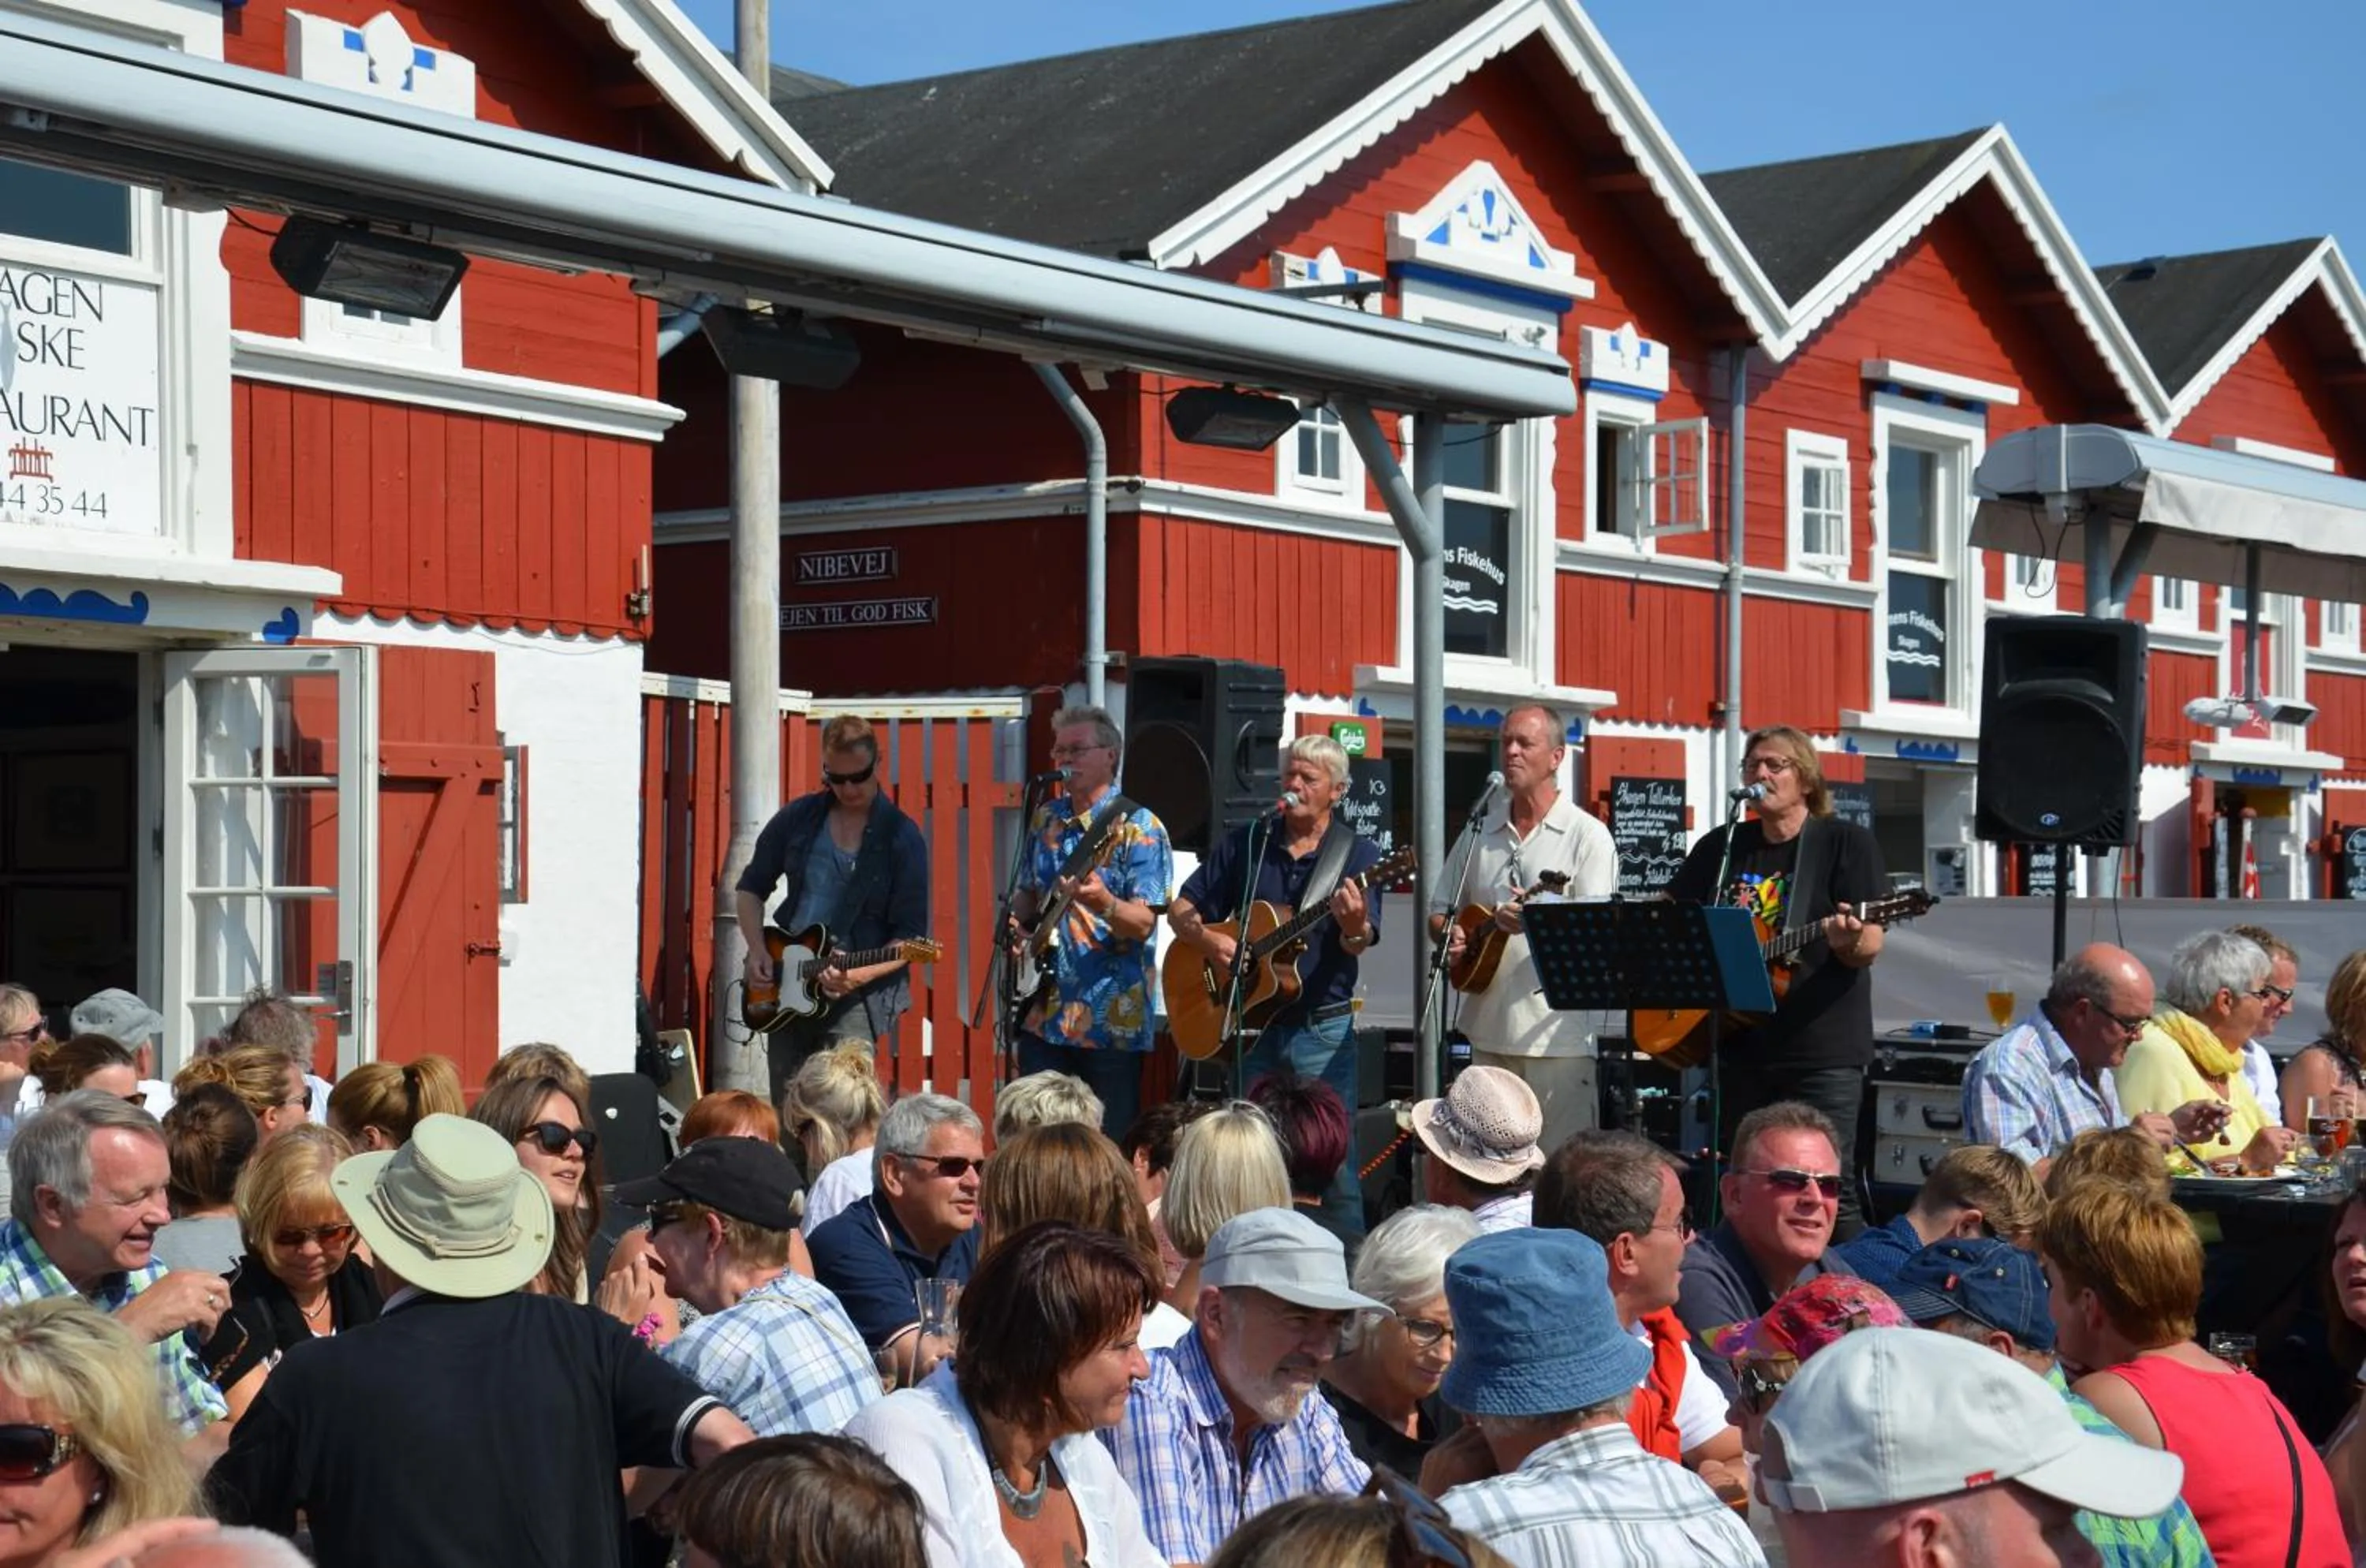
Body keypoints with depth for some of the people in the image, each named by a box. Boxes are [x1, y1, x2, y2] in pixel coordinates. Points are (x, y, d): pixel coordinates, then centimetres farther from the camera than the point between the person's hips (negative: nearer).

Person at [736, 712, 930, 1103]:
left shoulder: (902, 837, -5)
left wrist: (859, 975, -22)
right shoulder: (797, 818, 6)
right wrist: (757, 950, 0)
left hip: (856, 1001, -4)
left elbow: (910, 936, -7)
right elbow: (751, 889, 16)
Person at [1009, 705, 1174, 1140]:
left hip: (1111, 1018, -6)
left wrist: (1103, 903, -34)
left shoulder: (1138, 827, -7)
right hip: (1044, 1011, 6)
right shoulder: (1046, 819, 12)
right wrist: (1016, 921, 3)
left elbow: (1143, 924, -14)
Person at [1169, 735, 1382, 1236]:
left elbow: (1361, 945, -13)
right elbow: (1181, 911, 9)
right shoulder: (1244, 843, 6)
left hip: (1323, 1029, -3)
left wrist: (1354, 926, -36)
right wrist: (1208, 940, -12)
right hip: (1250, 1023, 3)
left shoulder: (1358, 855, -1)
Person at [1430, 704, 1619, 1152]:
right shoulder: (1480, 831, 15)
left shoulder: (1588, 836, -2)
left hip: (1555, 1035, -5)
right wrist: (1449, 933, -2)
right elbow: (1440, 910, 20)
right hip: (1488, 1032, 5)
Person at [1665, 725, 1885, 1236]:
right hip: (1739, 1045, 5)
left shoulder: (1845, 843, -1)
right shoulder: (1720, 847, 14)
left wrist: (1850, 940, -29)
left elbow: (1869, 948, -7)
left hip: (1822, 1046, -5)